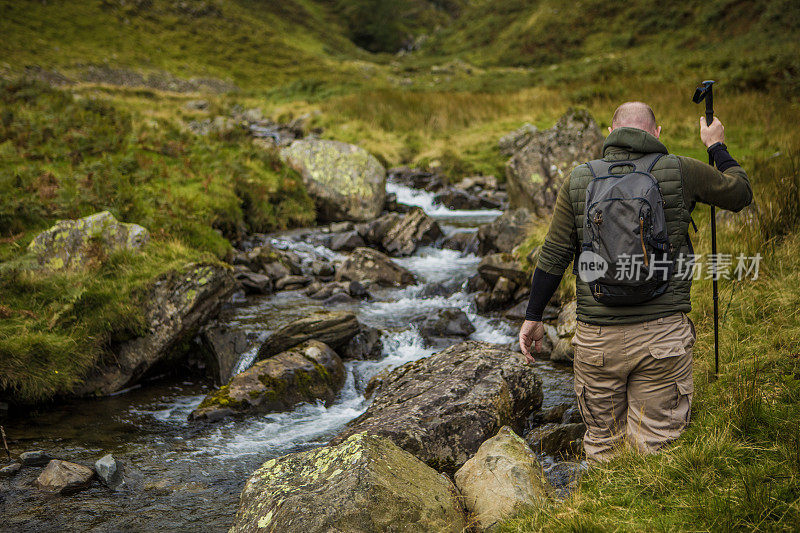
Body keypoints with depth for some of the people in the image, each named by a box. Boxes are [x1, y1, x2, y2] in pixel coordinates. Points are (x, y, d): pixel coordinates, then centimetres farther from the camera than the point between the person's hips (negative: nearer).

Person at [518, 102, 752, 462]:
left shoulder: (578, 181, 2)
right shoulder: (681, 172, -2)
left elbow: (553, 257, 4)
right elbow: (741, 193, 15)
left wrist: (533, 317, 14)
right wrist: (716, 146, 30)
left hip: (597, 338, 1)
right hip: (663, 334, -1)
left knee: (602, 444, 15)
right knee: (655, 448, 7)